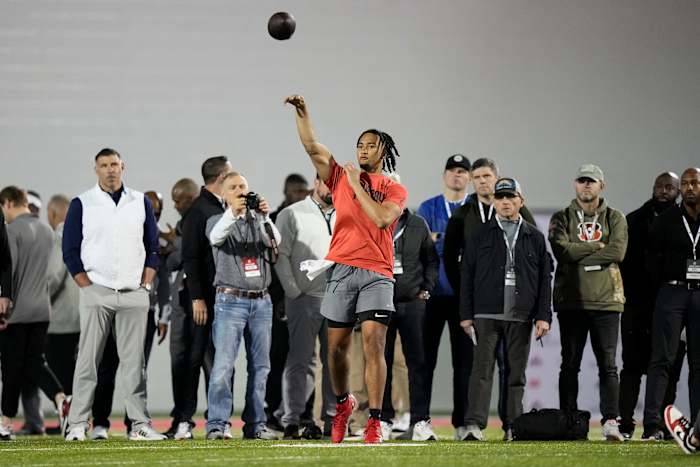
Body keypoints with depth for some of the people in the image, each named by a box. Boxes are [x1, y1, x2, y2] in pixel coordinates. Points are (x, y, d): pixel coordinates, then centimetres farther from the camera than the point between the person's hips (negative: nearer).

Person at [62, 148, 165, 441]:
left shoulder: (140, 202, 12)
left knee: (134, 362, 1)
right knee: (88, 360, -4)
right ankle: (77, 425, -3)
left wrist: (145, 285, 3)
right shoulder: (82, 204, 4)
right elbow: (70, 251, 3)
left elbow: (153, 247, 13)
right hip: (96, 293, -2)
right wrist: (87, 286, -5)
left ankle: (140, 424, 1)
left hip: (134, 295, 2)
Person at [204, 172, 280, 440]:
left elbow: (275, 242, -4)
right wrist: (232, 213, -32)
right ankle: (216, 425, -15)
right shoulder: (218, 220, 7)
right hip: (231, 300, -4)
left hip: (261, 301, 4)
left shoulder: (259, 220, 15)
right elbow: (215, 237, -16)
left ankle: (255, 424, 11)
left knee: (260, 367, 5)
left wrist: (264, 216, -20)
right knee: (223, 365, -13)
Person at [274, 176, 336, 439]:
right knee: (300, 361, -7)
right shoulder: (292, 215, 1)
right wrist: (293, 292, -10)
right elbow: (281, 255, -4)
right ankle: (292, 422, -8)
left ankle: (333, 419, 10)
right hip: (305, 298, -5)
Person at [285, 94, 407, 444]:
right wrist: (302, 113, -8)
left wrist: (358, 186, -4)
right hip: (341, 268, 2)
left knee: (373, 344, -13)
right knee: (337, 346, 6)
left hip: (377, 274, -2)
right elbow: (312, 147, 3)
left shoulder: (395, 190, 9)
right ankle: (342, 403, 31)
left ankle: (374, 423, -13)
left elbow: (381, 218, -10)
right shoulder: (341, 177, 14)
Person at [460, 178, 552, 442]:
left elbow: (545, 280, 9)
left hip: (521, 316, 1)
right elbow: (467, 276, 7)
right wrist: (466, 314, 0)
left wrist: (543, 316, 1)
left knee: (517, 373, 4)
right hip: (487, 314, -1)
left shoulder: (534, 237, 12)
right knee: (482, 368, -9)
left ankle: (514, 427, 8)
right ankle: (474, 425, -15)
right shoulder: (480, 235, 9)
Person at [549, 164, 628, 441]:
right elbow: (562, 250, -9)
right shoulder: (562, 219, 9)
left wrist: (579, 257, -8)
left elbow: (617, 252, -8)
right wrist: (598, 246, -7)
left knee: (608, 364, -4)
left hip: (606, 301, 0)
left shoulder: (615, 219, 10)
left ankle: (610, 421, -6)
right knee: (570, 364, 2)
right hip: (571, 301, 0)